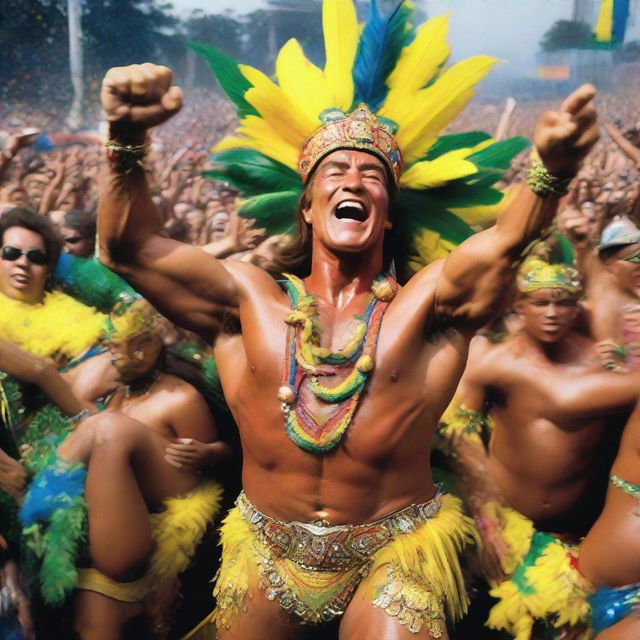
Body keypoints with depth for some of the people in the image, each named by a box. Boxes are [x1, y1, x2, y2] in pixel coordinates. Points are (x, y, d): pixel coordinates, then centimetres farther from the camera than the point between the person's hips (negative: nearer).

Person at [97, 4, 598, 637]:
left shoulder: (425, 301, -8)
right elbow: (130, 246, -12)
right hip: (265, 553, 2)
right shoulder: (251, 297, -4)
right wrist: (128, 139, -28)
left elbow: (507, 240, -25)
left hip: (392, 552, -2)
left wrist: (551, 167, -46)